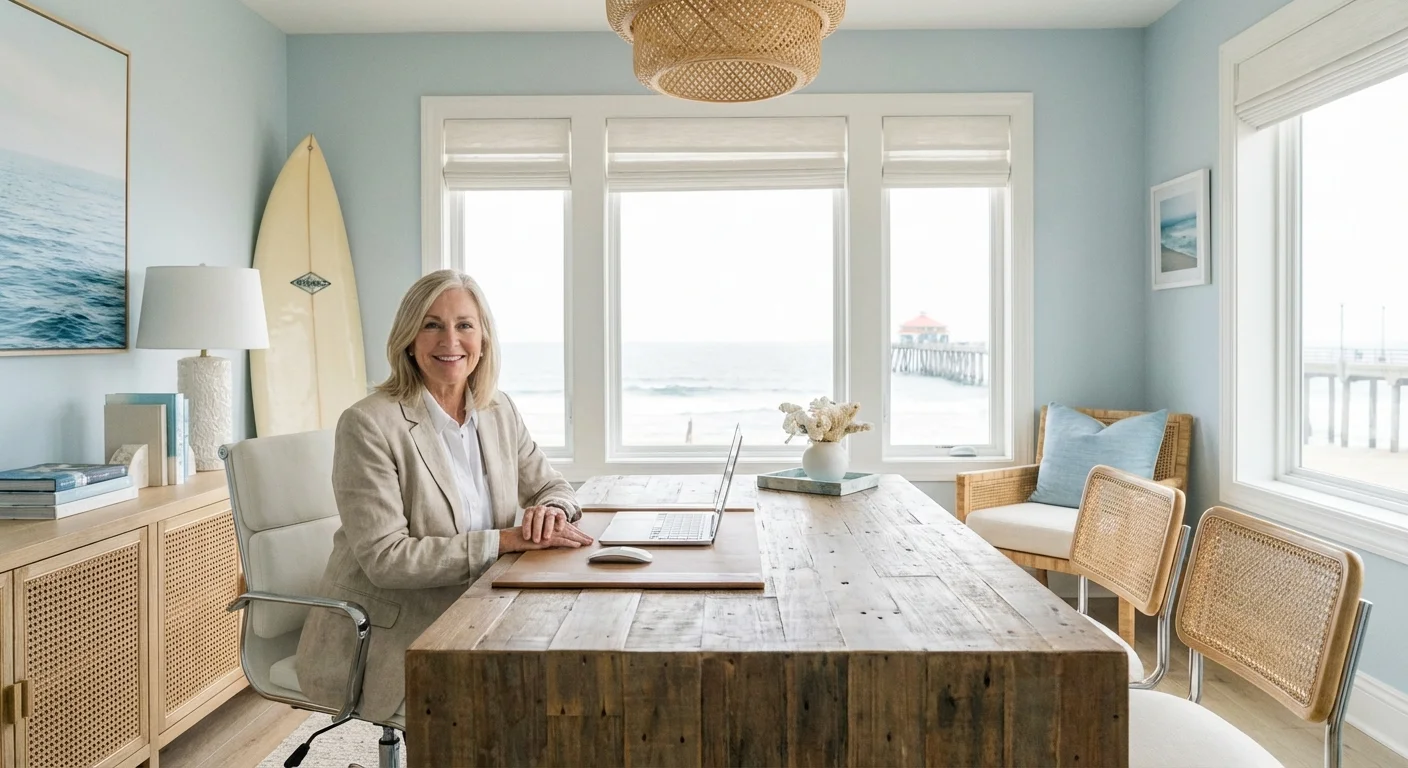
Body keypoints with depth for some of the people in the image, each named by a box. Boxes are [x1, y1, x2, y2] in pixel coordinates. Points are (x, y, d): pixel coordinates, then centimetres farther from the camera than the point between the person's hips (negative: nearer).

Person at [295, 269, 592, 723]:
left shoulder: (500, 413, 4)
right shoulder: (369, 425, -15)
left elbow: (550, 487, 13)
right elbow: (383, 558, -19)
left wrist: (550, 511, -12)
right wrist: (505, 540, -24)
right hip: (384, 639, -5)